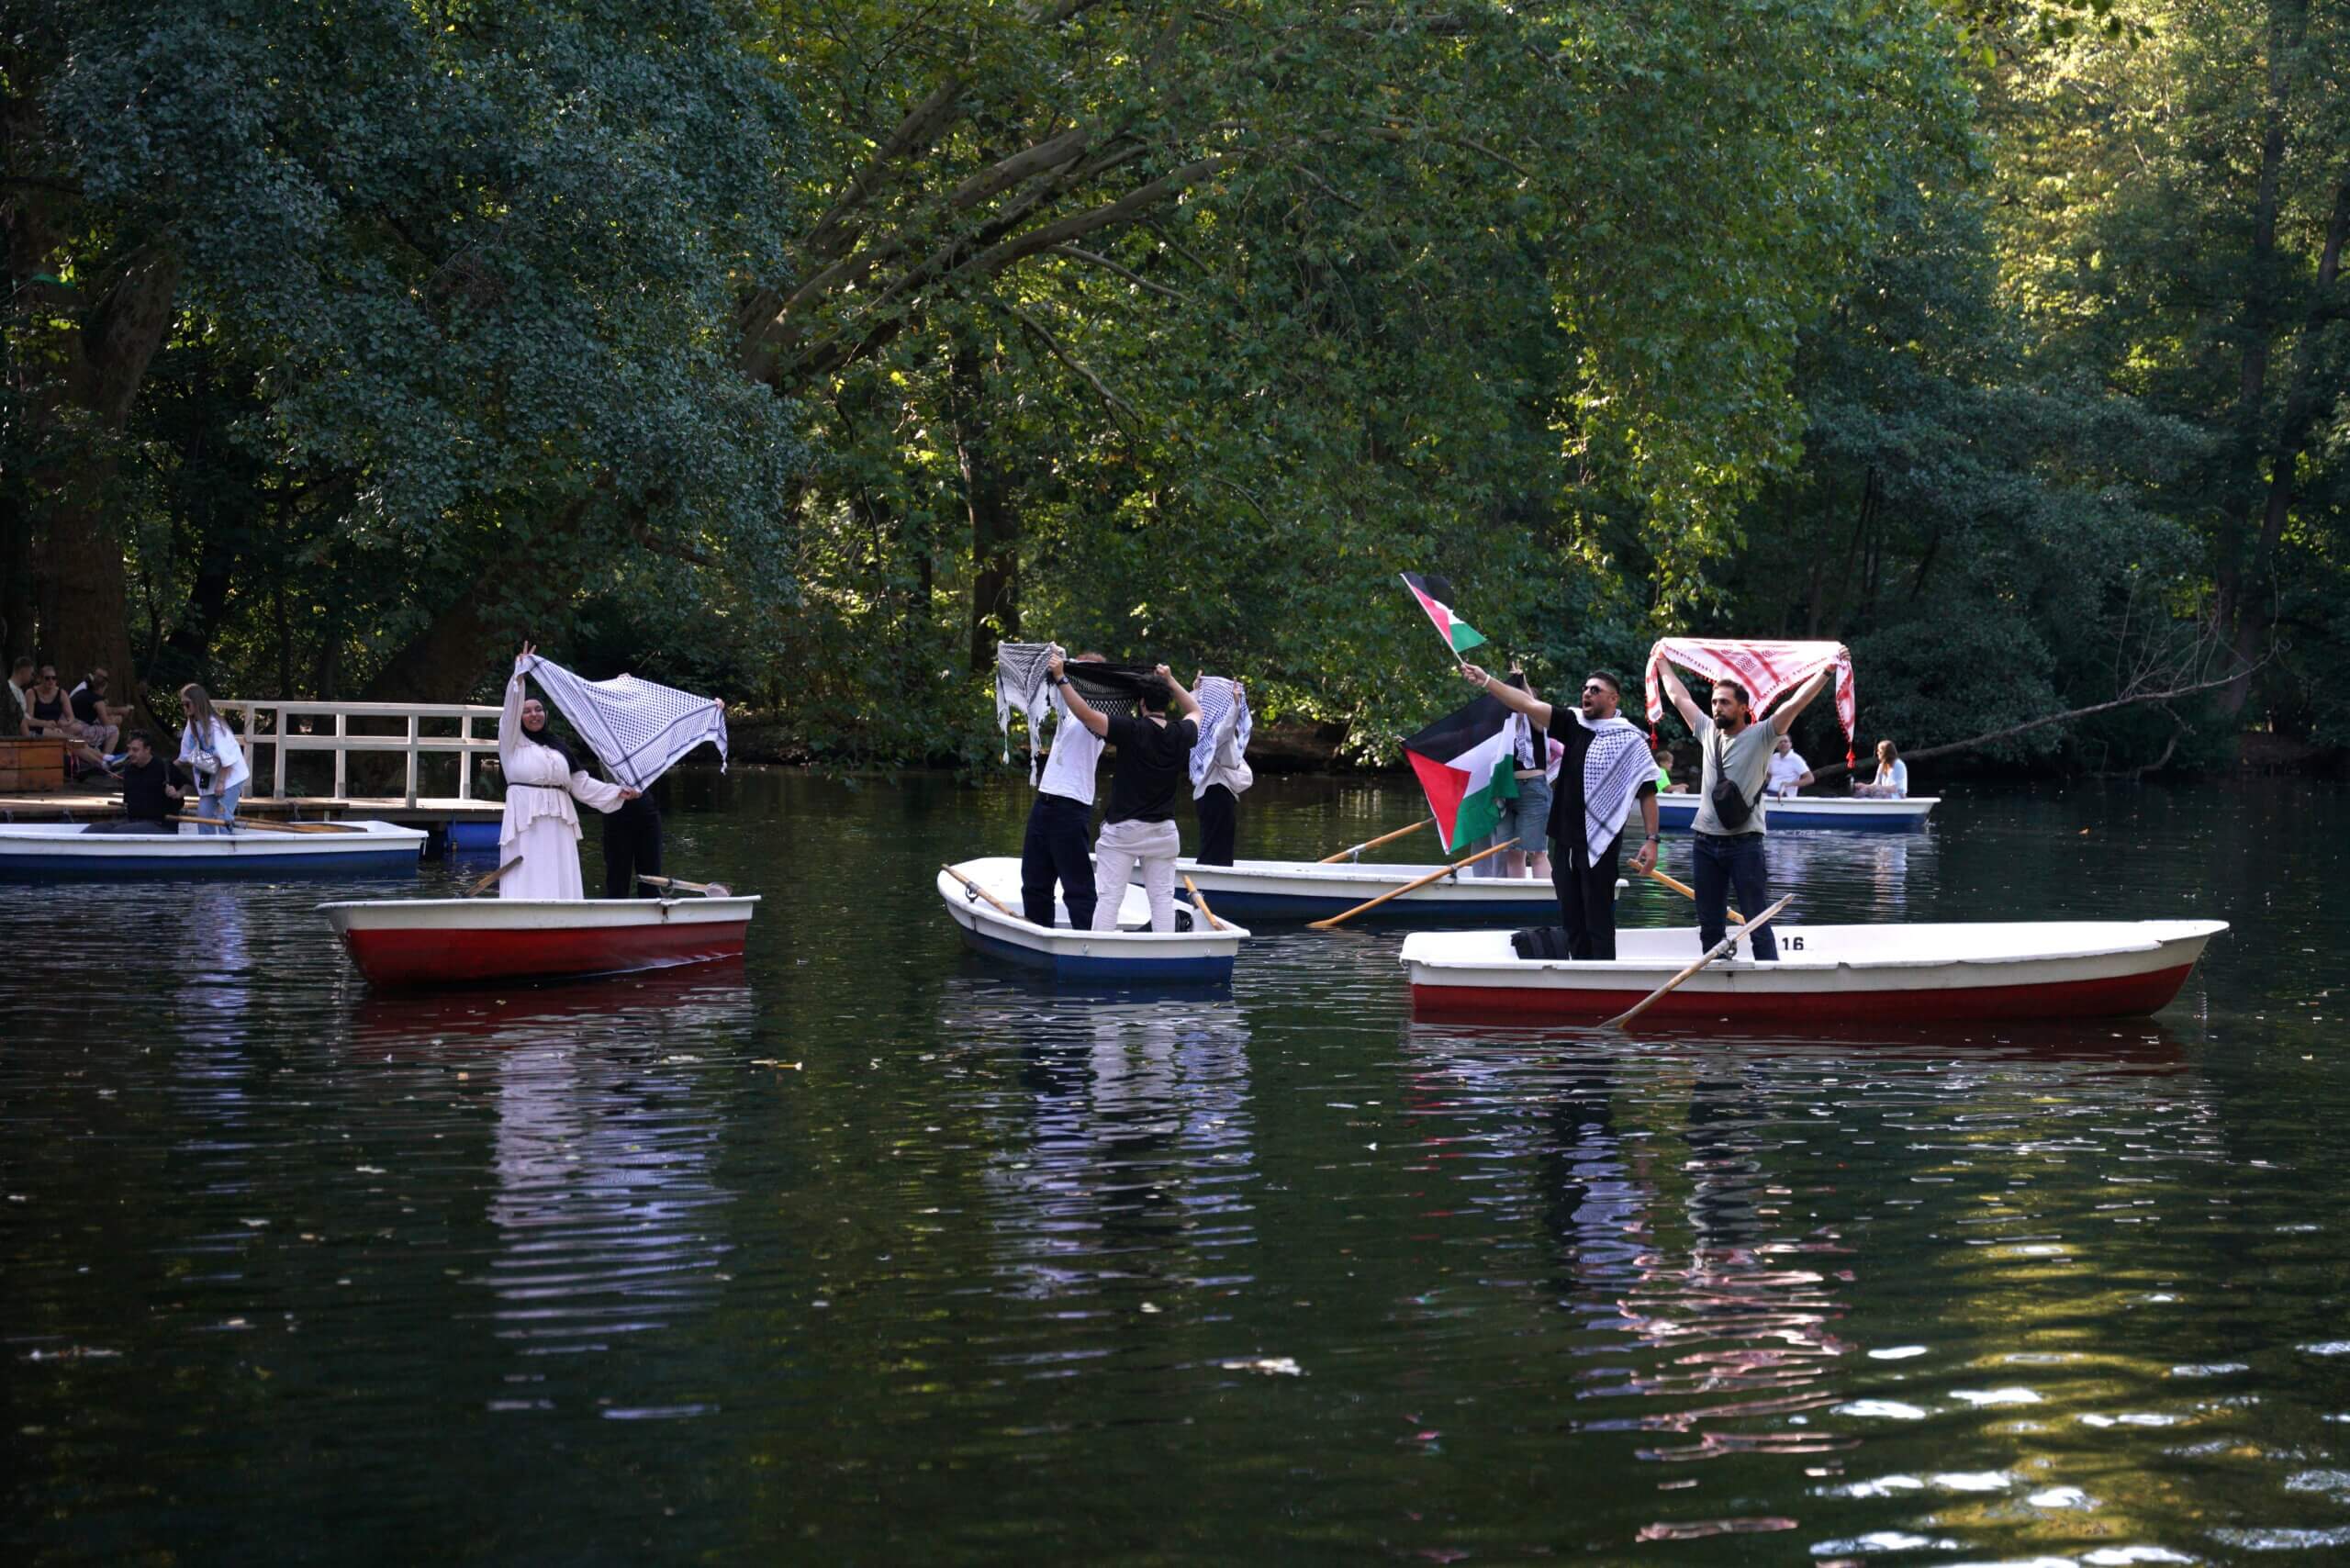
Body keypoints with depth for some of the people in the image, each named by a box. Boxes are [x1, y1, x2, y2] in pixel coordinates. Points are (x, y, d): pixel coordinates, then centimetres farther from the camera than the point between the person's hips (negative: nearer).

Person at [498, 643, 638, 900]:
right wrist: (520, 674, -19)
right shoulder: (513, 742, 6)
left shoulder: (559, 748, 17)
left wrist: (617, 792, 8)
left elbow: (581, 783, 16)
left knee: (561, 885, 0)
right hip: (525, 823, -4)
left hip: (558, 825, 4)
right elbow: (511, 708, -9)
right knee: (526, 887, -10)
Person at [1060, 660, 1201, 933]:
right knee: (1162, 895, 8)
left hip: (1123, 828, -4)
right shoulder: (1182, 735, 0)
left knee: (1108, 895, -3)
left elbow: (1085, 713, -18)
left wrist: (1060, 678, -13)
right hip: (1163, 829, 4)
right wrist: (1171, 681, 27)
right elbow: (1195, 711, 24)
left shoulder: (1132, 730, -13)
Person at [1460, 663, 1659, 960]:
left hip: (1600, 845, -6)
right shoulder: (1575, 725, 8)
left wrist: (1651, 840, -12)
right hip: (1564, 841, 6)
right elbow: (1530, 705, 1)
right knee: (1571, 919, 10)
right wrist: (1485, 681, -8)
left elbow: (1647, 793, -5)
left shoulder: (1630, 740, -5)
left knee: (1598, 920, -6)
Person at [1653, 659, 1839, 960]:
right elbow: (1678, 696, 23)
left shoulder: (1760, 736, -2)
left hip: (1744, 843, -5)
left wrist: (1826, 672, -16)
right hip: (1705, 842, 5)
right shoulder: (1708, 732, 12)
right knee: (1710, 927, 10)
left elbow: (1795, 703, -10)